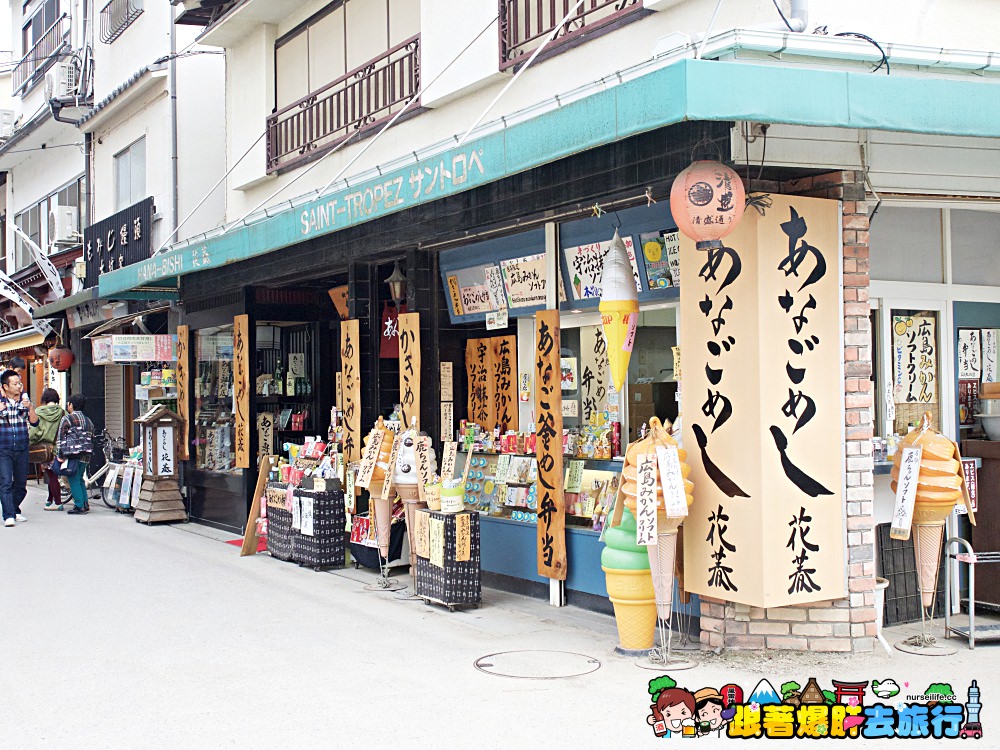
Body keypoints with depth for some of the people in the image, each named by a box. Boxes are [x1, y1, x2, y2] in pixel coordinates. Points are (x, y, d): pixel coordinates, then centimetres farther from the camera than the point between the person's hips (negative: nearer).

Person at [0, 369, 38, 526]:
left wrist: (30, 408, -16)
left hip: (22, 449, 3)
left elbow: (34, 422, 1)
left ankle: (14, 510, 27)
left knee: (21, 483, 9)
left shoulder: (25, 399, 7)